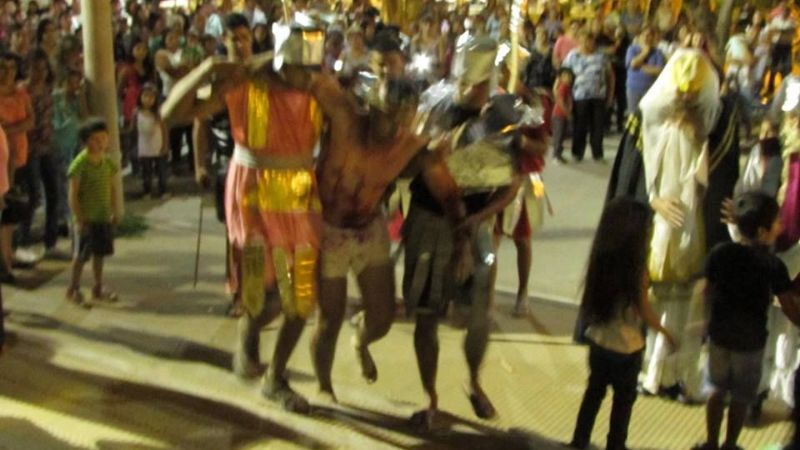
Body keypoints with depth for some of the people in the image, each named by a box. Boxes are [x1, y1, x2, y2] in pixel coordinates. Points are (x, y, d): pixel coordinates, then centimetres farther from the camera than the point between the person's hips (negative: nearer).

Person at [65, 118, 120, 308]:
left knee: (100, 253, 15)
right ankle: (73, 290, 12)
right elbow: (73, 194, -15)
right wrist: (79, 219, -17)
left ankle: (99, 288, 27)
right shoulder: (80, 163, -15)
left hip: (104, 217, 6)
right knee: (81, 255, 0)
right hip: (86, 219, -6)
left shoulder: (107, 162, 4)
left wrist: (115, 212, 10)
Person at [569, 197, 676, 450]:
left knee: (594, 391, 21)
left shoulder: (601, 257, -7)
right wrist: (666, 333, 1)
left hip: (598, 340, 5)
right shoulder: (636, 268, -23)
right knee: (624, 399, 15)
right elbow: (645, 313, -14)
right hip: (626, 346, -5)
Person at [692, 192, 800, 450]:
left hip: (719, 333, 4)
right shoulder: (773, 265, -20)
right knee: (741, 398, 15)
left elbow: (708, 292, 2)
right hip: (751, 340, -4)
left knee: (718, 390, 21)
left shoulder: (720, 253, -9)